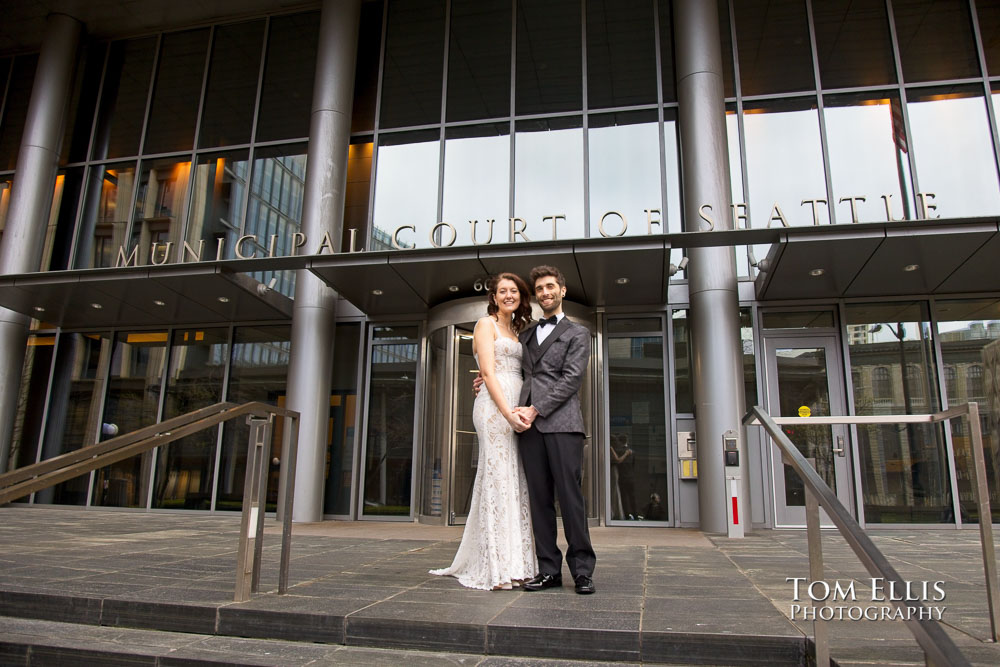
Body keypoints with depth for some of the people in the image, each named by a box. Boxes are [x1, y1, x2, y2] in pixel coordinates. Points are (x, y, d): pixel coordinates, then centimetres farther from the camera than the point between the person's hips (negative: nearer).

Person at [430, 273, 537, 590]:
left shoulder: (516, 331, 24)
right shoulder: (486, 324, 2)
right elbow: (488, 373, -9)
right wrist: (508, 413, -18)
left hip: (515, 410, 8)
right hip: (495, 407, -8)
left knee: (514, 485, 6)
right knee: (498, 480, -8)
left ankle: (513, 564, 12)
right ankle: (496, 569, -4)